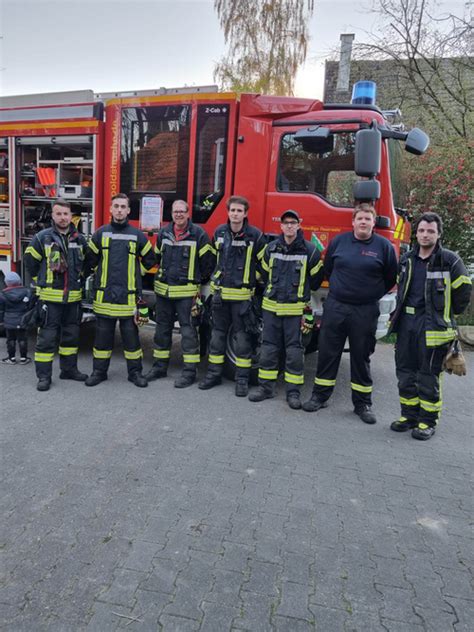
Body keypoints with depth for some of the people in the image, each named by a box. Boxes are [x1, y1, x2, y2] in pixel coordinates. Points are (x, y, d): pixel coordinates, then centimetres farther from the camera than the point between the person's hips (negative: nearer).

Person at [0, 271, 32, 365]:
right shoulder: (27, 292, -5)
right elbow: (31, 306, 2)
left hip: (9, 322, -1)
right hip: (23, 321, 1)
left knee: (11, 340, 11)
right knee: (22, 339, 7)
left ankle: (12, 358, 18)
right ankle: (23, 358, 14)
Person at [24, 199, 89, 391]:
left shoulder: (80, 239, 5)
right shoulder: (42, 237, -5)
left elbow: (86, 263, 20)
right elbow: (30, 261, 5)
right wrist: (43, 281, 11)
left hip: (73, 296, 4)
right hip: (50, 296, -4)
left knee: (71, 335, 13)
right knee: (47, 337, -1)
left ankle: (69, 369, 26)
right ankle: (43, 376, 7)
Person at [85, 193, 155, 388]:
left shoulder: (137, 235, 3)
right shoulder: (100, 233, 5)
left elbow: (149, 260, 13)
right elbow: (91, 259, 14)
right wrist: (103, 274, 13)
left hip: (129, 296, -1)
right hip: (104, 295, 1)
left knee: (131, 335, 6)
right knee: (102, 334, 8)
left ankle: (135, 372, 17)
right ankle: (99, 371, 20)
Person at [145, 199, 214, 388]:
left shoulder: (198, 234, -6)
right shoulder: (163, 233, 8)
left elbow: (207, 261, -1)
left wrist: (199, 281, 5)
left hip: (186, 291, -5)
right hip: (163, 290, 5)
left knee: (188, 330, -1)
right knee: (162, 328, 13)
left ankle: (190, 371, 6)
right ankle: (160, 366, 25)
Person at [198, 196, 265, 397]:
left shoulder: (255, 235, -7)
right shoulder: (219, 232, 5)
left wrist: (250, 280, 3)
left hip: (242, 295, -4)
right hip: (220, 292, 4)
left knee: (242, 336, 2)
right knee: (217, 334, 11)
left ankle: (242, 379, 12)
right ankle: (214, 374, 23)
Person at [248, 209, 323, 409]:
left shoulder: (310, 251, -3)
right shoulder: (271, 248, 5)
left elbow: (315, 280, 7)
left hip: (295, 309, -3)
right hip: (271, 306, 3)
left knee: (294, 350, 3)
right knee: (268, 347, 8)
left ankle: (293, 391, 13)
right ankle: (266, 387, 18)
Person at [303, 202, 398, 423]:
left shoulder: (384, 246, -2)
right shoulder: (339, 241, 3)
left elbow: (390, 279, 7)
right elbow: (328, 269, 16)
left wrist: (370, 295, 10)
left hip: (365, 312, -1)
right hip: (335, 307, 2)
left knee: (361, 357, 8)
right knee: (327, 353, 7)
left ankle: (363, 403, 21)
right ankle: (320, 396, 21)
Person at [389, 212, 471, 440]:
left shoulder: (450, 261, -7)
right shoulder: (407, 260, 10)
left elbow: (463, 291, 0)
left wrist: (447, 315, 6)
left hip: (433, 325, -5)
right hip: (407, 322, 6)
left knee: (428, 376, 0)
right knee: (405, 372, 10)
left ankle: (428, 421, 13)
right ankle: (410, 415, 24)